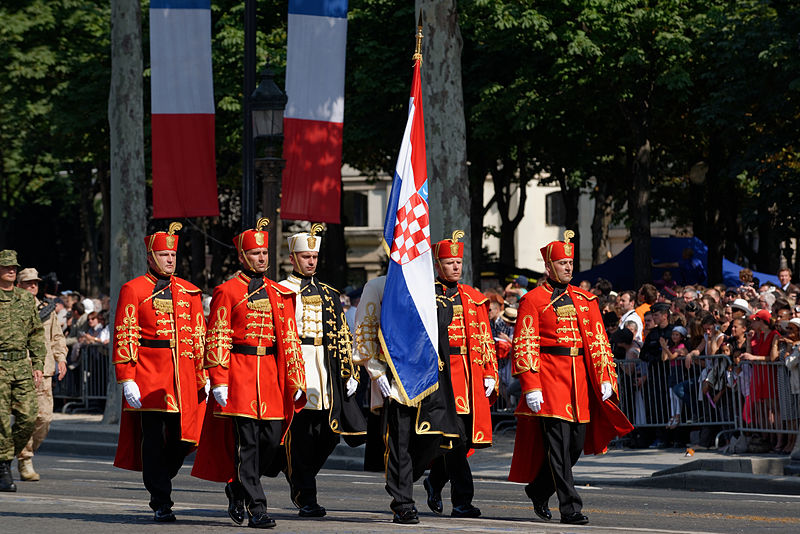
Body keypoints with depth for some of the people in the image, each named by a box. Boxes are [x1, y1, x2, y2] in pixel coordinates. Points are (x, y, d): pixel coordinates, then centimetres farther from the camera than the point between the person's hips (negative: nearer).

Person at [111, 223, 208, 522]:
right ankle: (161, 503, 0)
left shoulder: (189, 292, 13)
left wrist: (204, 376, 7)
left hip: (183, 376, 4)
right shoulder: (133, 290, 1)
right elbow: (124, 337, -4)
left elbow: (199, 337, 14)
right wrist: (127, 379, -11)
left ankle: (158, 478, 26)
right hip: (148, 375, -4)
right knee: (153, 438, -5)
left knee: (183, 437, 0)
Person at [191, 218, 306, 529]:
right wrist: (219, 381, -13)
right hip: (239, 372, -5)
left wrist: (295, 381, 8)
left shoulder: (280, 294, 14)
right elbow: (217, 339, -5)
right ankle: (256, 509, -4)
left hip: (271, 373, 5)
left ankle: (238, 488, 24)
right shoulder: (227, 292, -1)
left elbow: (290, 339, 15)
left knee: (273, 439, 0)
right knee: (247, 442, -7)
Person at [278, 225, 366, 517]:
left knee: (329, 432, 1)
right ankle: (305, 499, 0)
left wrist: (350, 372, 8)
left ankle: (301, 478, 24)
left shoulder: (328, 294, 16)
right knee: (299, 435, -5)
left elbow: (342, 336, 16)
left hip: (327, 371, 5)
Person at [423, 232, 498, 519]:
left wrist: (490, 374, 8)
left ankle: (435, 481, 29)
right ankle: (462, 501, -10)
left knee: (465, 438, 5)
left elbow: (485, 338, 15)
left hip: (471, 375, 5)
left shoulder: (474, 298, 15)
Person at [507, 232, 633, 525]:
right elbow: (524, 346, -7)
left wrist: (605, 378, 4)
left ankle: (538, 490, 30)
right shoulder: (533, 300, -3)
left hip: (581, 378, 6)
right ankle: (570, 508, -9)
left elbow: (598, 341, 14)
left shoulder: (585, 299, 14)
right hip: (550, 380, -6)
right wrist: (531, 387, -15)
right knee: (558, 443, -10)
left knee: (576, 445, 8)